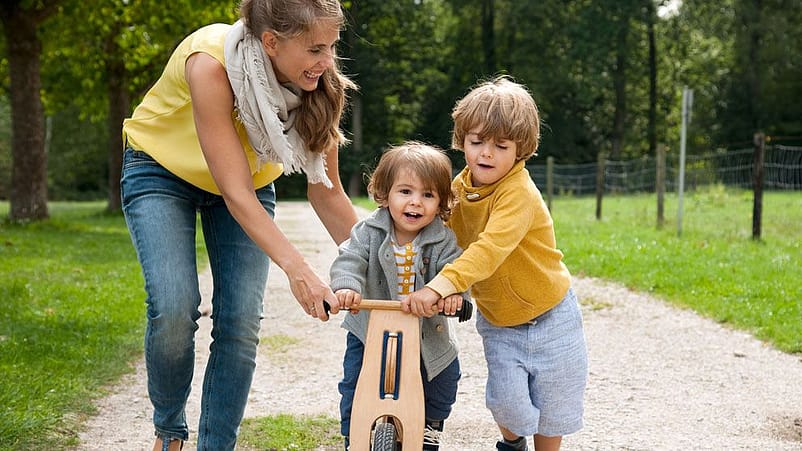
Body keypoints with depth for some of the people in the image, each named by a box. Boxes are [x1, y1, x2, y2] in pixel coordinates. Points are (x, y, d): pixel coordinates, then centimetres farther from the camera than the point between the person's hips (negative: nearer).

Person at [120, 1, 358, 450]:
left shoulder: (320, 85, -24)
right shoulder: (211, 62, -37)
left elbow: (326, 193, -12)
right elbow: (235, 193, -38)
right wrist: (296, 267, -46)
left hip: (252, 177, 4)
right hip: (163, 171, -3)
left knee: (241, 323, -11)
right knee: (174, 308, -21)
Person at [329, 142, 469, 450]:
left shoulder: (442, 240, -13)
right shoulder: (369, 232, -14)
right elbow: (350, 259, -25)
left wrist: (453, 290, -48)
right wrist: (346, 286, -47)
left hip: (425, 331, 1)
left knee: (444, 379, 8)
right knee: (355, 384, -3)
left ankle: (430, 425, 36)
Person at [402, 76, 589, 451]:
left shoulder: (520, 193, -28)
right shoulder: (460, 186, -6)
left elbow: (491, 248, -43)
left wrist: (440, 286, -55)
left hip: (549, 317, -4)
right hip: (497, 321, 4)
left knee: (552, 403, 8)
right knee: (506, 399, -2)